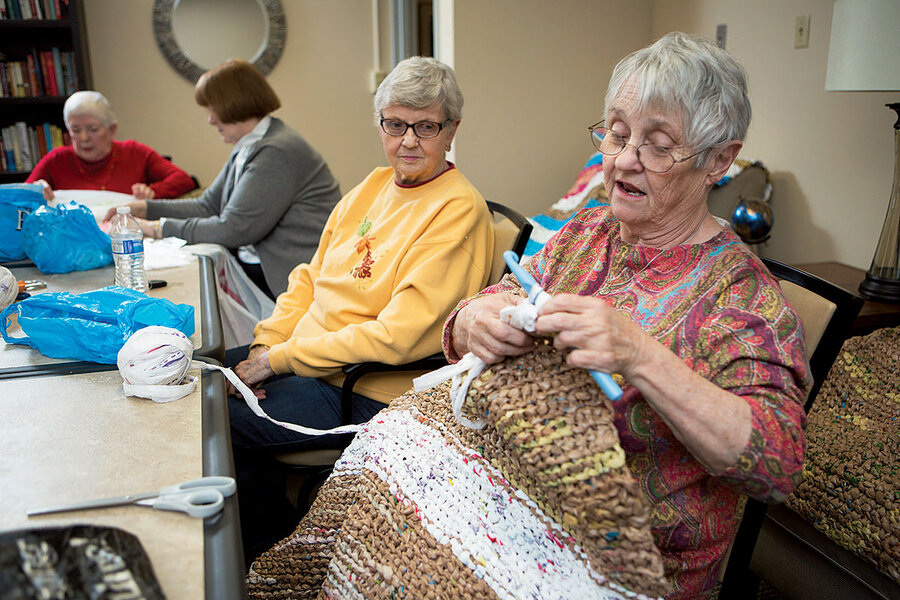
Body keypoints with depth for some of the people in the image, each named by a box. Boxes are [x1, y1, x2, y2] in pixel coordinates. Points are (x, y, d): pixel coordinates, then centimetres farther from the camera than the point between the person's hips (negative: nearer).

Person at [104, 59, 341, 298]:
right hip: (254, 265, 9)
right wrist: (145, 208, 9)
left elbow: (233, 229, -20)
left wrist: (162, 228, -12)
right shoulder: (247, 149, 14)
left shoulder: (277, 152, -18)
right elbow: (208, 206, 17)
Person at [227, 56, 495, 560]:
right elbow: (311, 277, 12)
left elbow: (398, 337, -22)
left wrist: (283, 359, -16)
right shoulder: (376, 184, 10)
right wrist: (267, 344, -3)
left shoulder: (459, 210, -17)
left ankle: (270, 549, 16)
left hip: (371, 391, -8)